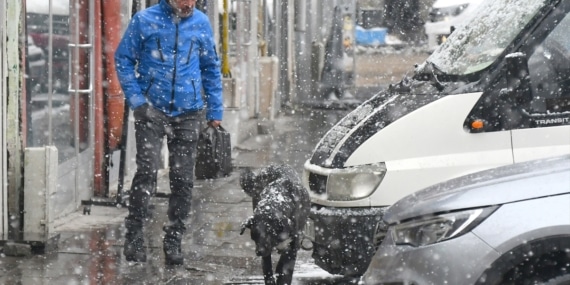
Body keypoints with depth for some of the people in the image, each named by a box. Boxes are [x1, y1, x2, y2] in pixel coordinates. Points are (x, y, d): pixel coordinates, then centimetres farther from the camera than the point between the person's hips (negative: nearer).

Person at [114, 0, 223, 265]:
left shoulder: (201, 22, 5)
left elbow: (211, 68, 14)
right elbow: (123, 59, 1)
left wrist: (215, 111, 11)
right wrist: (136, 100, -9)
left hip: (188, 113, 3)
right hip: (151, 110, -3)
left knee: (183, 179, 4)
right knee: (147, 171, -15)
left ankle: (173, 241, 14)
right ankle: (133, 236, -5)